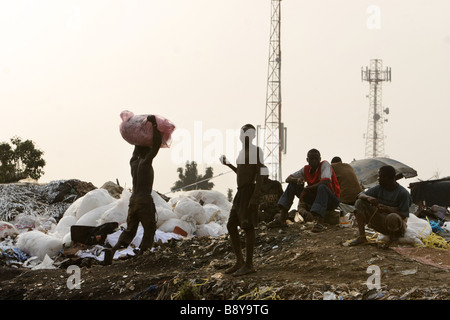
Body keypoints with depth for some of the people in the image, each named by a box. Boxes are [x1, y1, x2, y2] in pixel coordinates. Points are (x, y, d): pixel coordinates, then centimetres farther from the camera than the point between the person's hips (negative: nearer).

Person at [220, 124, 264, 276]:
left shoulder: (256, 151, -9)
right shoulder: (242, 152, 18)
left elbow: (259, 175, -15)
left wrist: (255, 197, -22)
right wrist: (228, 164, 20)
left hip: (250, 191, -9)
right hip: (240, 192, 9)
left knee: (248, 227, -6)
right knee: (231, 225, 7)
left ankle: (249, 264, 0)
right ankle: (239, 261, 14)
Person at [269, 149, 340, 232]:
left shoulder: (325, 164, -14)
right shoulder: (306, 169, 3)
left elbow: (326, 181, -32)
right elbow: (288, 179, 5)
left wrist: (306, 189, -25)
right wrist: (297, 180, -20)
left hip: (332, 201, -6)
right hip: (314, 199, 6)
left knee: (322, 187, -38)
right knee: (292, 185, -3)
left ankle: (319, 223, -50)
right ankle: (282, 219, -12)